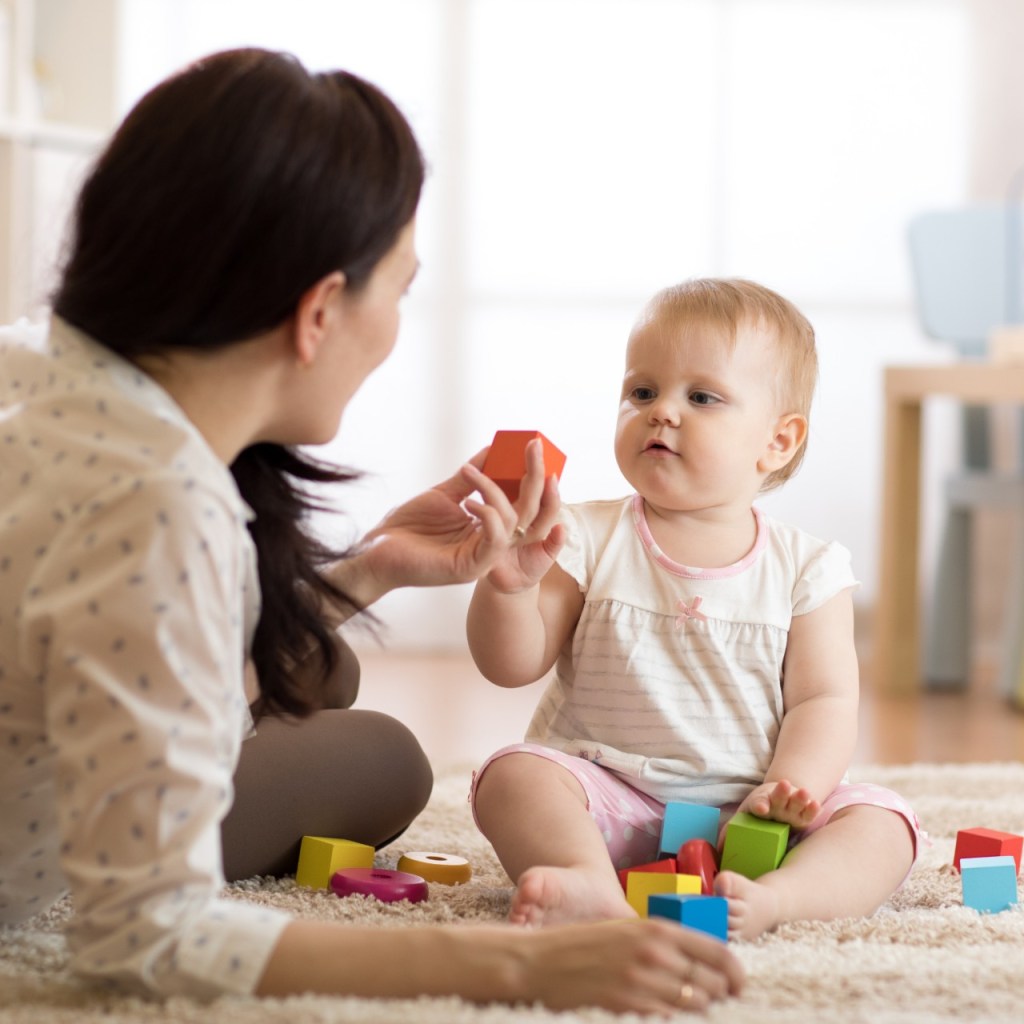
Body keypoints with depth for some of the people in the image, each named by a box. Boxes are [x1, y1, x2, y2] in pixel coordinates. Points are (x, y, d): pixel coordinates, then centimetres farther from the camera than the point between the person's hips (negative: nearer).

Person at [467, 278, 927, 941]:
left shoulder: (806, 569, 3)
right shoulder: (589, 540, 2)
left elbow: (823, 700, -1)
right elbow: (513, 665, -2)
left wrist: (789, 789, -20)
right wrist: (510, 583, -22)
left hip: (744, 810, 1)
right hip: (611, 799, 0)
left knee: (882, 825, -21)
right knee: (513, 777, -27)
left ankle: (769, 899, -47)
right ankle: (592, 885, -52)